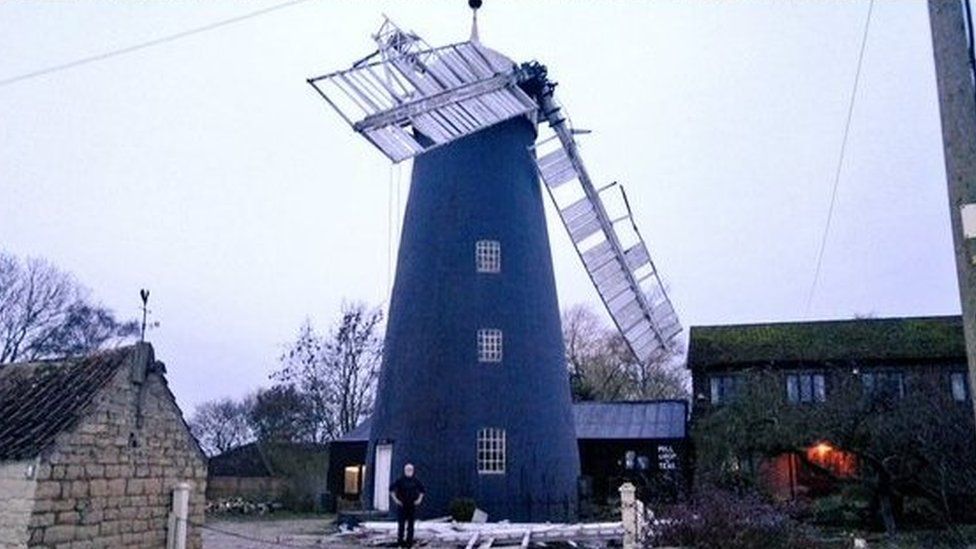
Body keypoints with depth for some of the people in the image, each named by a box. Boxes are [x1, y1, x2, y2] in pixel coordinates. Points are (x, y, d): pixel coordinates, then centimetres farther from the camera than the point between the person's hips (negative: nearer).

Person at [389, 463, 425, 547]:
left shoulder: (416, 481, 4)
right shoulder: (400, 480, -5)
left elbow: (422, 490, 18)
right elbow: (391, 489, -1)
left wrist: (419, 499, 7)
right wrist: (395, 499, -6)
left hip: (412, 506, 2)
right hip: (402, 506, -2)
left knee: (411, 525, 6)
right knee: (401, 524, 0)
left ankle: (409, 542, 14)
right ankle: (400, 542, 8)